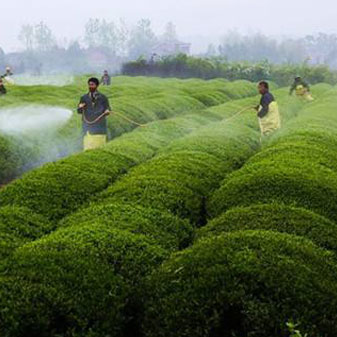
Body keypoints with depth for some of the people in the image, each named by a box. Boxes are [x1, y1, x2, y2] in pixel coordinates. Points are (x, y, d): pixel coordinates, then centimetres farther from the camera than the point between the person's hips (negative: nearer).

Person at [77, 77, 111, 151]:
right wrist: (80, 107, -12)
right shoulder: (84, 98, 9)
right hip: (88, 125, 1)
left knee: (99, 147, 0)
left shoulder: (103, 98, 5)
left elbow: (107, 109, 3)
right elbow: (79, 111, 10)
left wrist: (107, 111, -20)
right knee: (88, 147, -7)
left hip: (100, 126, -1)